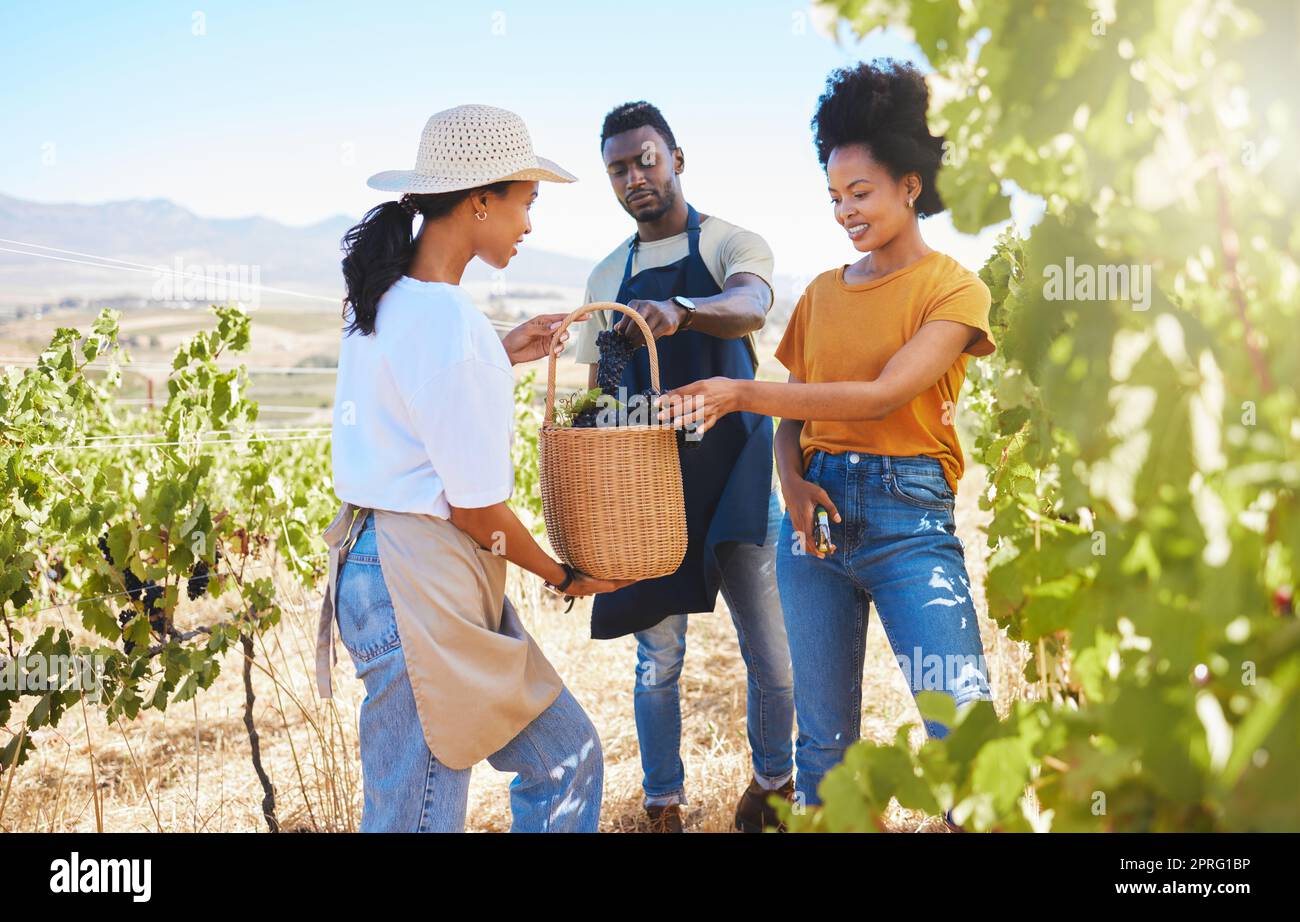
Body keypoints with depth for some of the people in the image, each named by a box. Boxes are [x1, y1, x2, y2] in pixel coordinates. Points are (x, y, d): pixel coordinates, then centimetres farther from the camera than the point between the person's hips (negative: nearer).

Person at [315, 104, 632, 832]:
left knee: (567, 758, 17)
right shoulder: (452, 324, -21)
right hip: (420, 584, -10)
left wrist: (500, 359, 15)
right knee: (421, 813, 4)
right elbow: (476, 509, -17)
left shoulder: (387, 296, 8)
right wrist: (564, 575, 1)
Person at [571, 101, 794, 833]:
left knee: (771, 654, 4)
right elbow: (599, 393, 15)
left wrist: (679, 309, -45)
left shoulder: (731, 244, 0)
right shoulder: (607, 277, 12)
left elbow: (752, 305, -24)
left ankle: (774, 782, 30)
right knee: (659, 657, 7)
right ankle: (664, 806, 24)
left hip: (735, 474, -2)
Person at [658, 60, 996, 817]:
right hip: (818, 508, 4)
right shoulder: (823, 294, 15)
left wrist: (740, 394, -19)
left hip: (908, 516, -4)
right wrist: (791, 480, -8)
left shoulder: (954, 288, 0)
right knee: (824, 737, 9)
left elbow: (883, 395, -14)